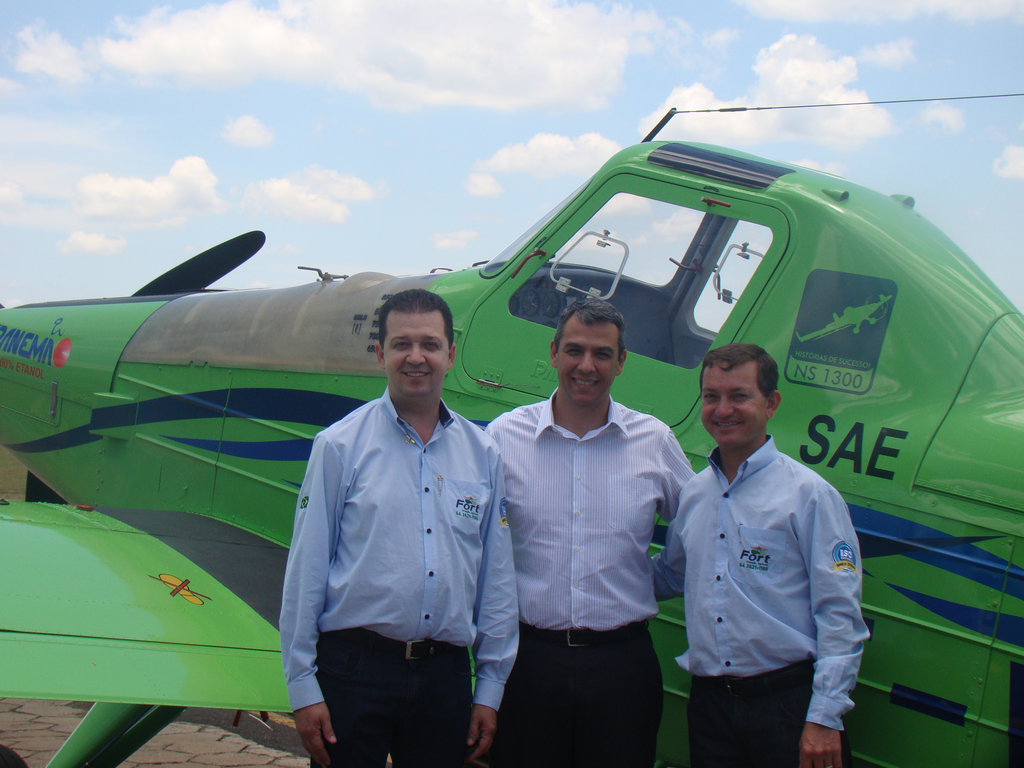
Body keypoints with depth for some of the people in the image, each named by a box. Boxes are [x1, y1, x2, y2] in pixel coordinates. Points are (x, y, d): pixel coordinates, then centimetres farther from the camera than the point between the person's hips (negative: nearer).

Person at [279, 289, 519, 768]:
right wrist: (302, 687, -5)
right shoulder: (340, 446, 0)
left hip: (446, 675, 3)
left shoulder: (482, 454, 9)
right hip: (355, 669, -3)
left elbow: (497, 580, 11)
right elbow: (306, 571, -2)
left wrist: (490, 688, 8)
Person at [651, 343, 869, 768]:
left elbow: (839, 614, -9)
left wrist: (824, 719, -14)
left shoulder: (809, 494, -6)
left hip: (788, 702, -5)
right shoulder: (692, 494, 11)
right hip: (708, 702, 5)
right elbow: (668, 577, 28)